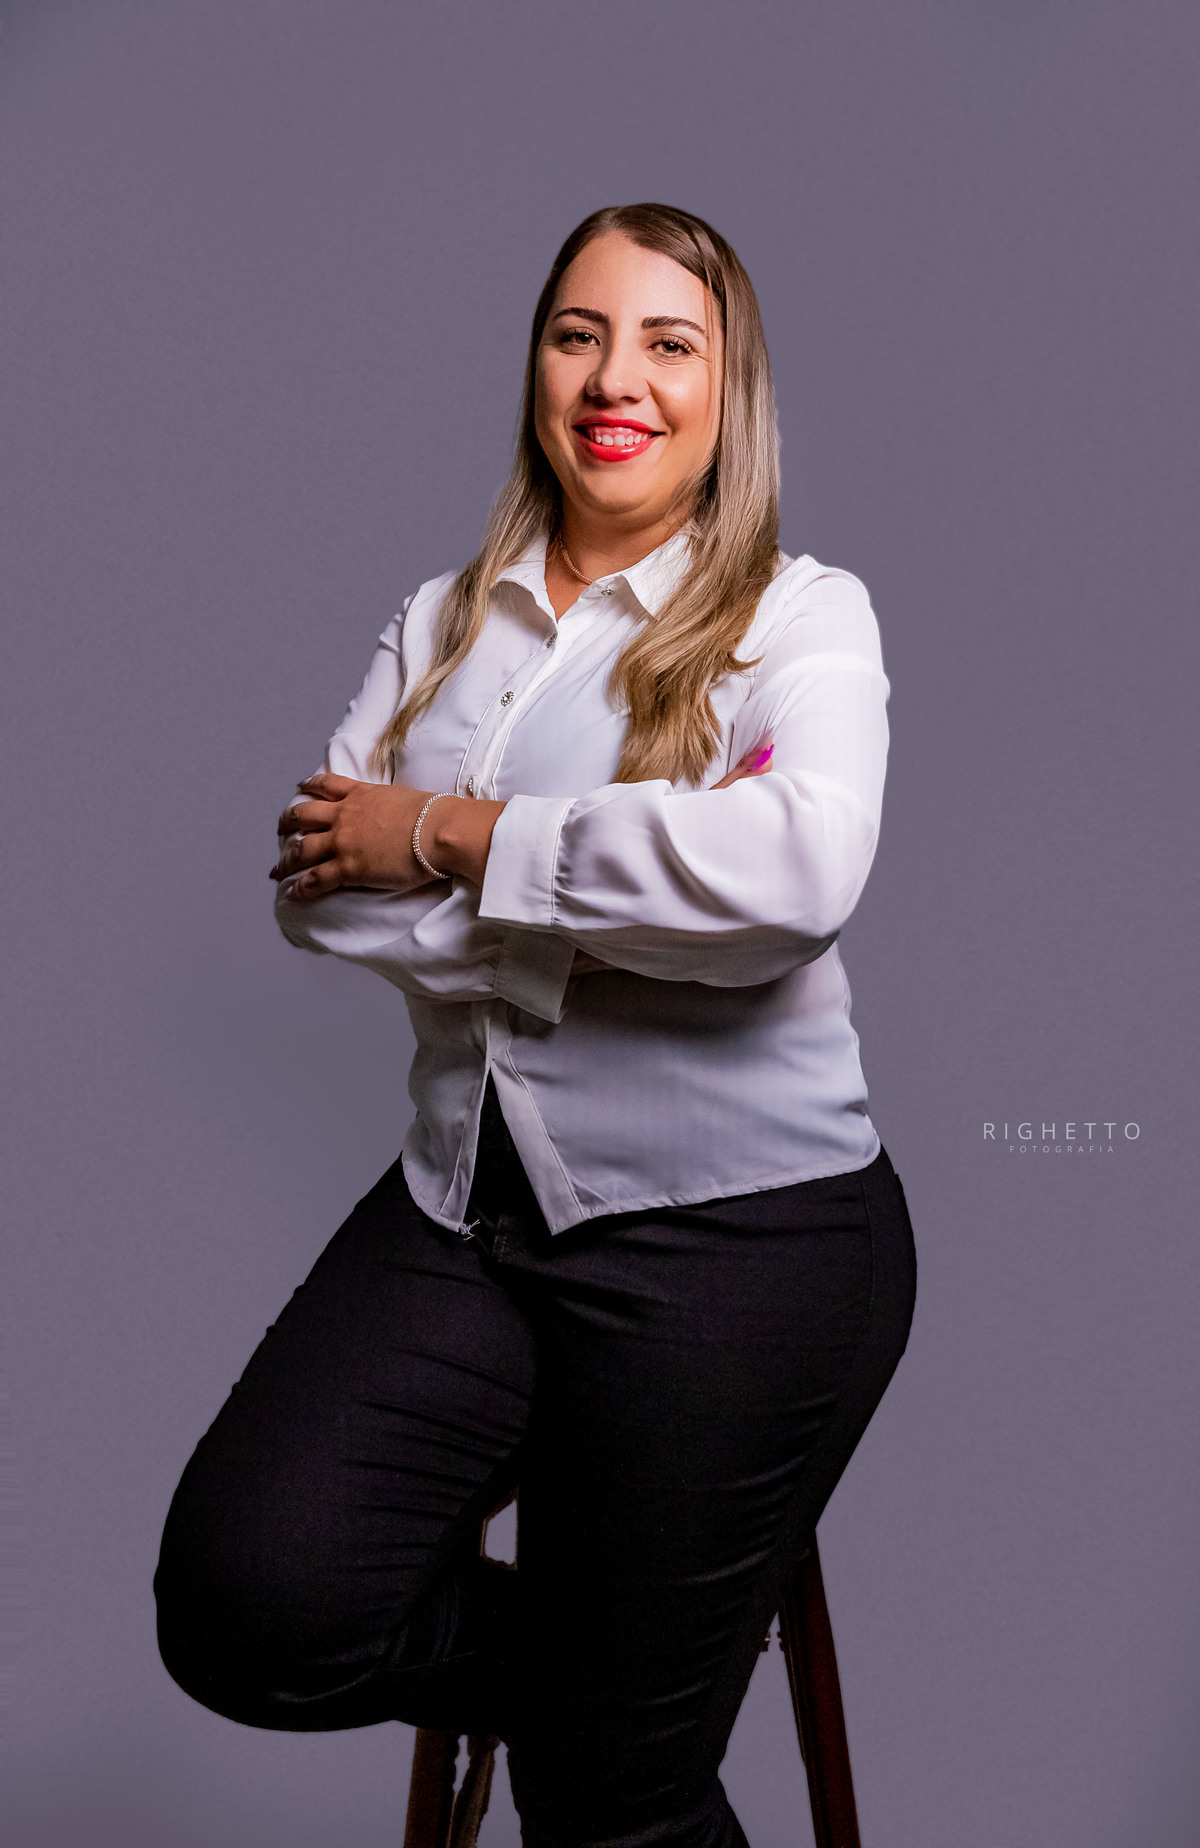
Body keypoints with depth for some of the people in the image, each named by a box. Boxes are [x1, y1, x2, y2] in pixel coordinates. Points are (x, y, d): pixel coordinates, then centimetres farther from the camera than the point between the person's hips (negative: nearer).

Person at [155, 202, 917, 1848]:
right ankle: (598, 1654, 12)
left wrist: (452, 835, -14)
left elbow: (800, 869, -22)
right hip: (466, 1202, 4)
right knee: (248, 1601, -14)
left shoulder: (802, 613, -1)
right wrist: (652, 889, -12)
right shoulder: (441, 625, 12)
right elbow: (320, 884, -1)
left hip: (732, 1218, -4)